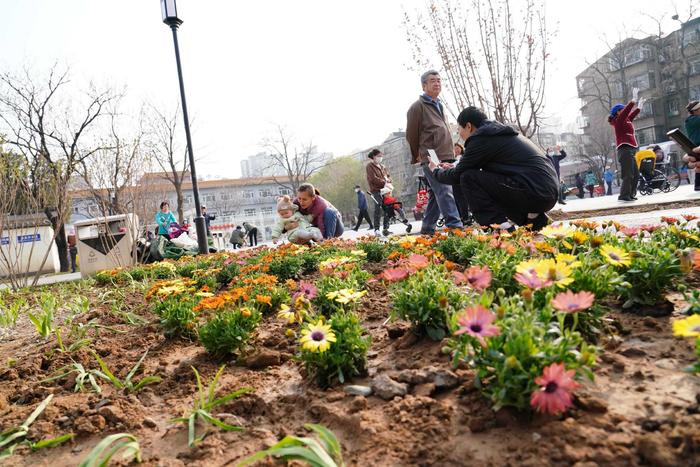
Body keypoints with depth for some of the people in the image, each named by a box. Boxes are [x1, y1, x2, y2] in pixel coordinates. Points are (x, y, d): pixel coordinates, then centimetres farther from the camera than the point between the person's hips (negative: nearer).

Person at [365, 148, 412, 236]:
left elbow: (388, 176, 22)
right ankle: (376, 229, -13)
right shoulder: (370, 166, 0)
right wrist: (385, 183, -17)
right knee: (378, 209, -14)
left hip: (385, 191, 7)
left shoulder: (382, 167, 23)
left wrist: (388, 182, -2)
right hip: (376, 191, -7)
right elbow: (373, 179, -13)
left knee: (387, 210, 3)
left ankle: (385, 228, 8)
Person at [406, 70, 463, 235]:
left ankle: (427, 228, 17)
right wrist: (417, 156, 7)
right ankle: (455, 226, -22)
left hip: (445, 158, 8)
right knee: (445, 192, -17)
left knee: (436, 193, 9)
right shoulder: (418, 106, -2)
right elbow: (411, 135, 0)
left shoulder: (439, 105, 22)